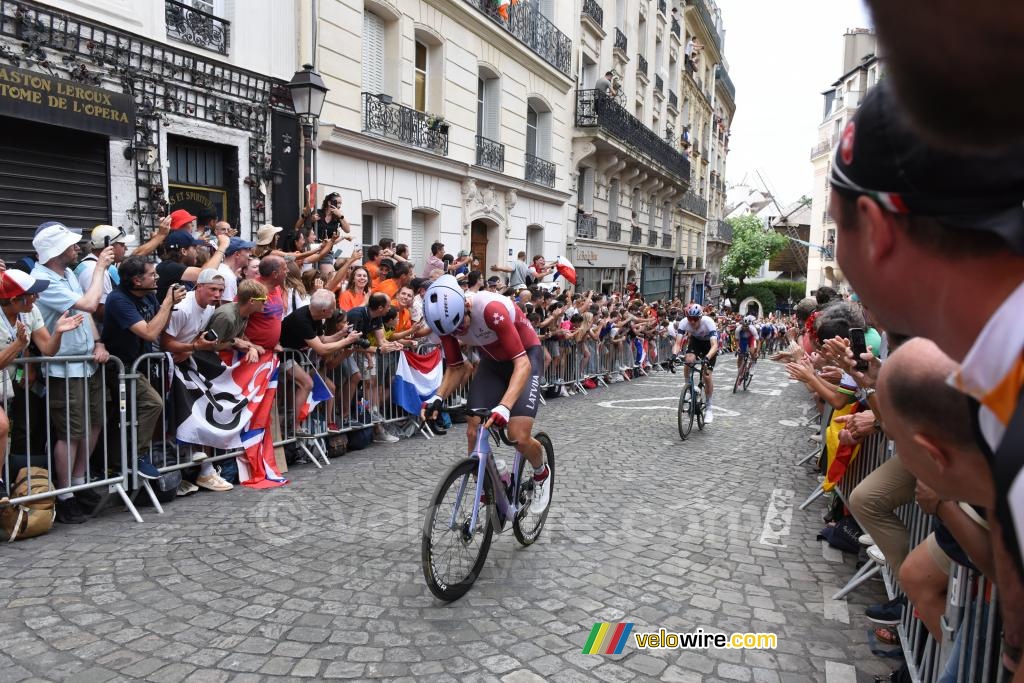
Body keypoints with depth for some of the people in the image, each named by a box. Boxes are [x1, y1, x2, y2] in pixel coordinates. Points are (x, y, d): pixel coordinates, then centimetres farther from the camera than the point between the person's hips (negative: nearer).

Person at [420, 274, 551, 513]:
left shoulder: (491, 309, -37)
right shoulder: (448, 318, -18)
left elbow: (522, 363, -37)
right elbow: (455, 369, -7)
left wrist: (504, 407, -50)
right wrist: (438, 398, -26)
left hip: (525, 356, -5)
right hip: (491, 360, 5)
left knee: (519, 437, -16)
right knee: (473, 432, -9)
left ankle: (542, 473, 17)